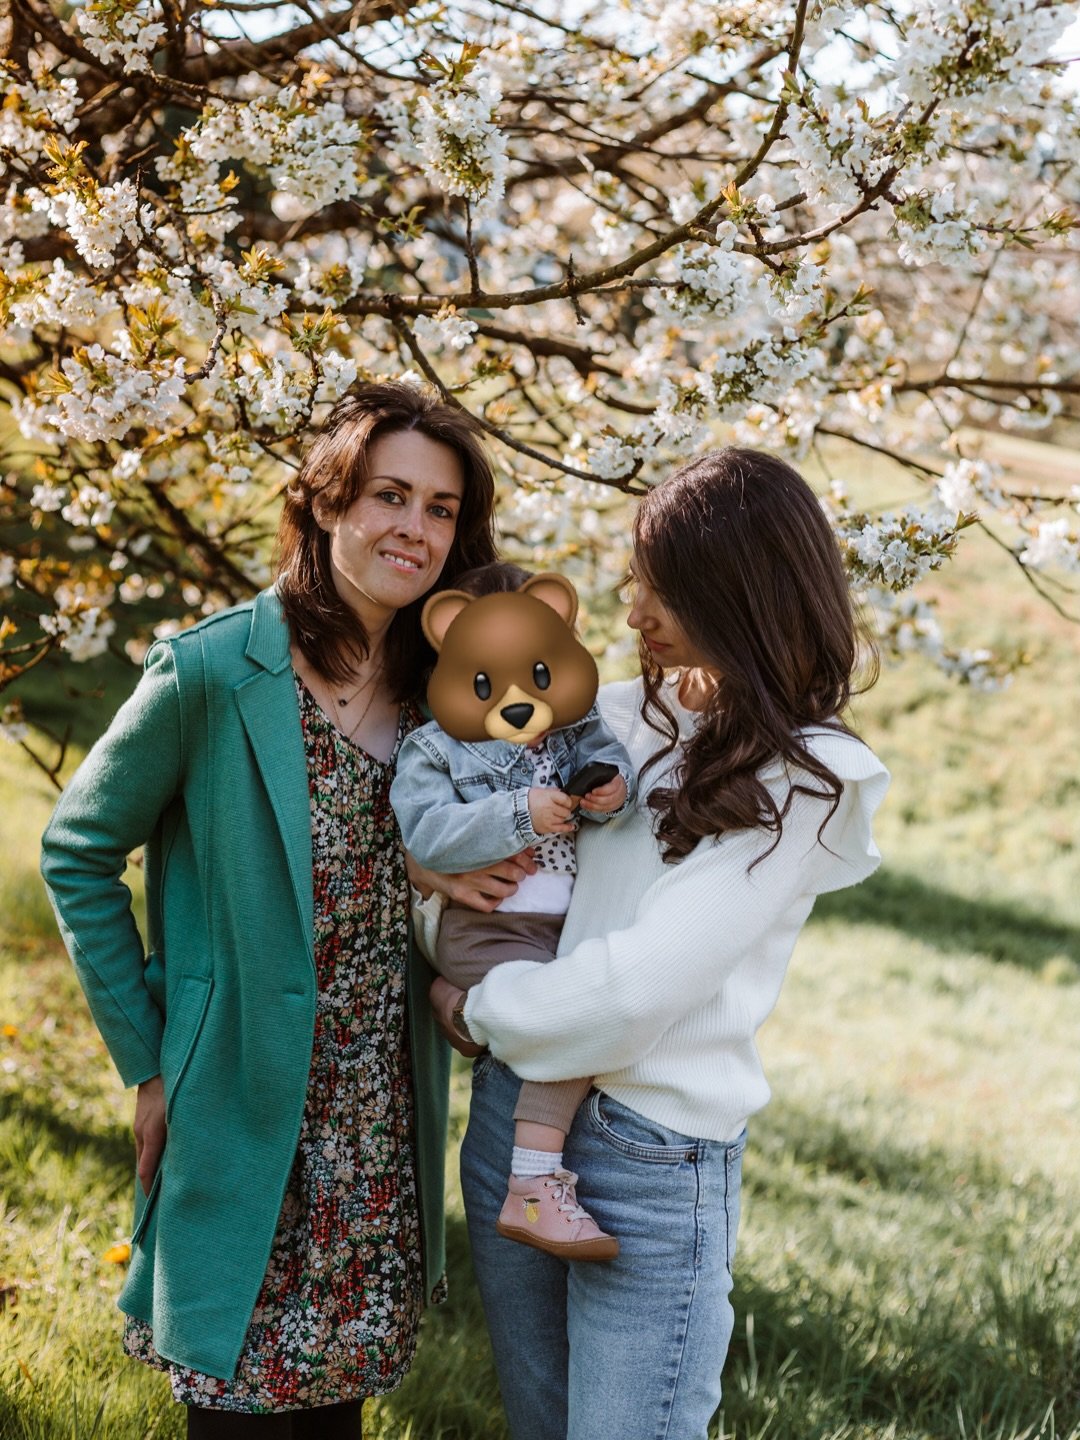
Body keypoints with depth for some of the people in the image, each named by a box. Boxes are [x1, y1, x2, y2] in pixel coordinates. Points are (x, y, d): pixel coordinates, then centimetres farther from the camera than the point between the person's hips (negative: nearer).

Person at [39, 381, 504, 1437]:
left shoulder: (440, 686, 2)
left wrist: (474, 873, -8)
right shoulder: (214, 672, -15)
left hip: (384, 1128, 5)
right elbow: (77, 851, -6)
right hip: (244, 1118, -5)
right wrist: (147, 1062, -7)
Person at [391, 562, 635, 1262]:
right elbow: (427, 836, -16)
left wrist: (616, 790, -18)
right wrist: (519, 815, -23)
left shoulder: (581, 735, 9)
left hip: (570, 925, 7)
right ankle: (533, 1191, -21)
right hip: (488, 927, -7)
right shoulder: (434, 751, -4)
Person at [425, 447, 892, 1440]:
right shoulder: (626, 714, 5)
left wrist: (480, 1008, -7)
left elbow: (639, 983, -20)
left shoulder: (801, 782, -12)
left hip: (652, 1155, -6)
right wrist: (439, 889, -5)